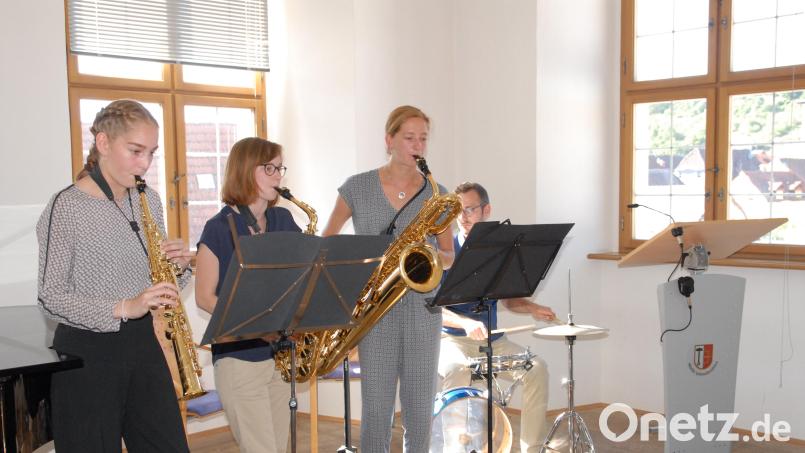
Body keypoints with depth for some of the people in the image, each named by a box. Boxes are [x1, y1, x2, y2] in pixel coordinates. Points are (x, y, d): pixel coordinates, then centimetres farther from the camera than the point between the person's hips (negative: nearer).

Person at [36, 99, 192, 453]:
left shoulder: (149, 201, 8)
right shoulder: (65, 208, -11)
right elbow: (50, 298, -13)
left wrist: (178, 265, -6)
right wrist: (123, 308, -25)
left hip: (142, 344, 6)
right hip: (86, 355, -5)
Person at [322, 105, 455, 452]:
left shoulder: (437, 194, 4)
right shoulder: (357, 187, 0)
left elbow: (449, 257, 9)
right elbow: (326, 240, 9)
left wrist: (432, 256, -14)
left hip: (422, 307, 2)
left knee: (421, 409, 7)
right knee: (376, 408, 1)